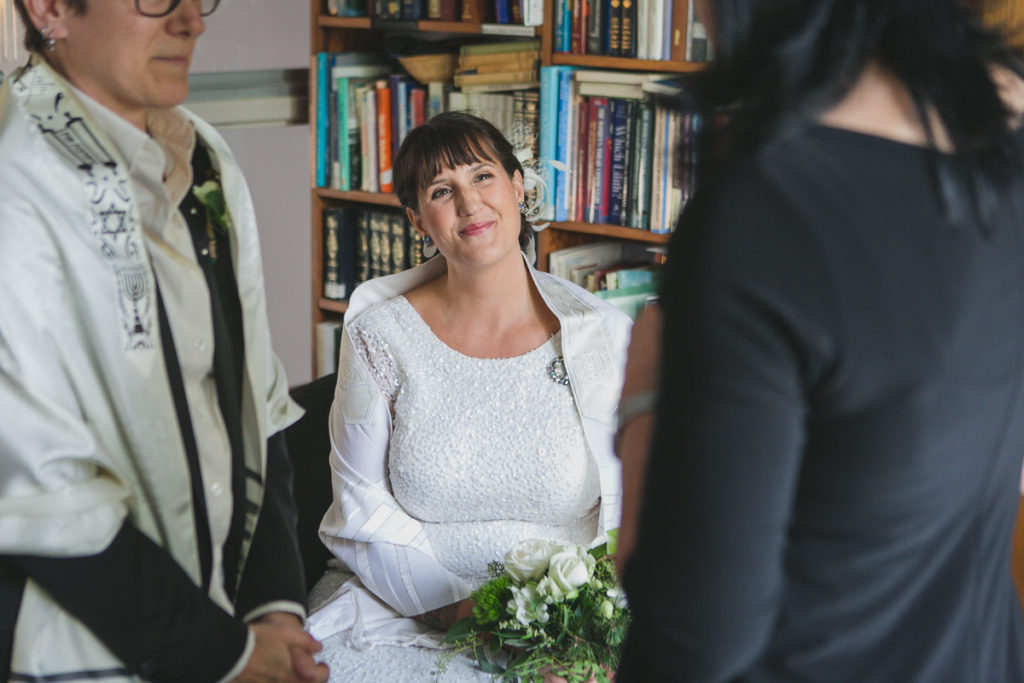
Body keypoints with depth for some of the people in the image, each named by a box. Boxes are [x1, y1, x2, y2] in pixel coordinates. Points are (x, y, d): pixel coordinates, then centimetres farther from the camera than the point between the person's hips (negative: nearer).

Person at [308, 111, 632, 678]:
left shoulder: (605, 336, 2)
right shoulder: (379, 336, 2)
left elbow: (633, 510, 3)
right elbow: (363, 515, 3)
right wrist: (463, 606, -10)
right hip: (411, 617, 1)